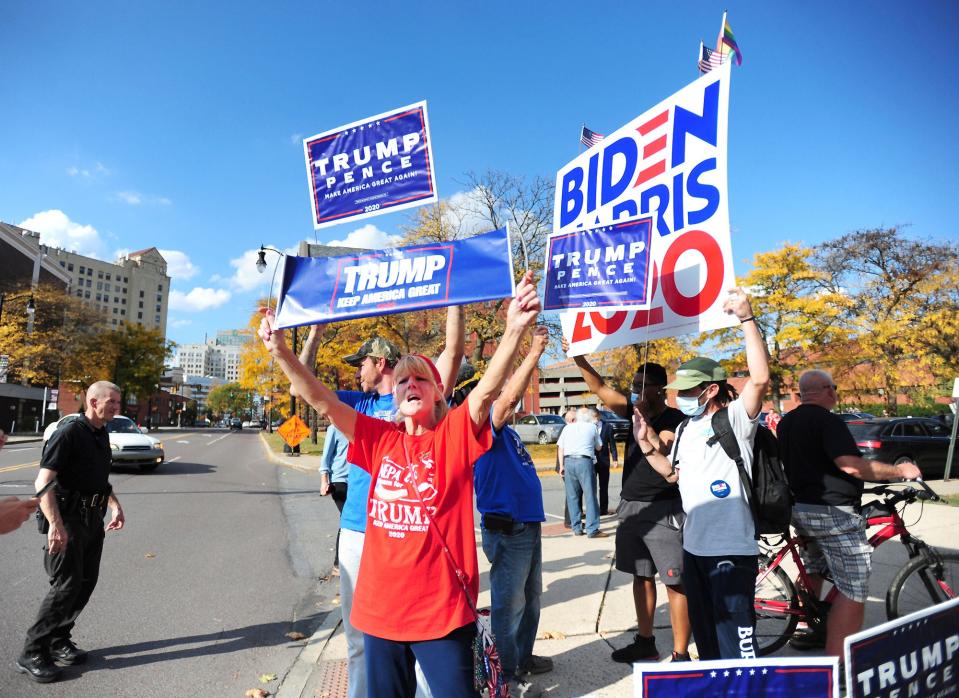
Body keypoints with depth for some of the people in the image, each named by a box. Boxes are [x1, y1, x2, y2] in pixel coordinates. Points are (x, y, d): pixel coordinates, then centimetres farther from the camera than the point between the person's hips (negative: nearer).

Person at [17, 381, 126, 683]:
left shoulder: (102, 435, 11)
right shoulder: (68, 433, -15)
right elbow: (43, 482, -22)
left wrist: (116, 507, 19)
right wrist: (55, 524, -30)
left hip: (93, 518, 8)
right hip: (69, 517, -8)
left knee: (87, 582, 10)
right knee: (67, 585, -7)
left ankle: (58, 640, 25)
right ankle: (32, 654, 6)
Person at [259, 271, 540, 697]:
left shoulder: (456, 433, -5)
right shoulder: (380, 438, 3)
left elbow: (488, 389, -22)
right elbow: (323, 402, -2)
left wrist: (514, 330, -36)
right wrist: (281, 352, -12)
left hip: (443, 609, -4)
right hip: (380, 606, 4)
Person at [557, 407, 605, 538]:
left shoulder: (568, 427, 15)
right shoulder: (592, 427, 9)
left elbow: (560, 447, 10)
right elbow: (599, 447, 18)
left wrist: (561, 465, 13)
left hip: (568, 461, 3)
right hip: (584, 461, -3)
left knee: (572, 496, 9)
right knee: (590, 496, -1)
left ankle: (576, 528, 14)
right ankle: (592, 529, -3)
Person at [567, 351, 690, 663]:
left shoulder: (674, 419, -9)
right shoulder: (635, 410, 8)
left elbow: (660, 450, -23)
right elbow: (600, 389, 2)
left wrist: (642, 416, -29)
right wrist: (579, 359, -9)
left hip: (663, 510, -7)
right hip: (630, 506, 7)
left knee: (674, 582, -3)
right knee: (641, 576, 16)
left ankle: (680, 654, 6)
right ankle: (645, 642, 28)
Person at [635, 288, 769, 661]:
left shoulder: (735, 420, -13)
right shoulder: (685, 429, 12)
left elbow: (760, 378, -31)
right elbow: (672, 473, 23)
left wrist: (747, 319, -34)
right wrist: (646, 443, 7)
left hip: (732, 550, -8)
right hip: (694, 546, 9)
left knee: (736, 643, -3)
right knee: (704, 634, 22)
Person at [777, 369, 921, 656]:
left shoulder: (786, 423, 11)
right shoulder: (827, 420, -16)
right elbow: (850, 465, -27)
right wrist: (899, 470, -17)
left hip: (800, 510, 9)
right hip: (834, 514, -9)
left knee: (812, 571, 29)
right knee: (852, 594, -6)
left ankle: (807, 630, 43)